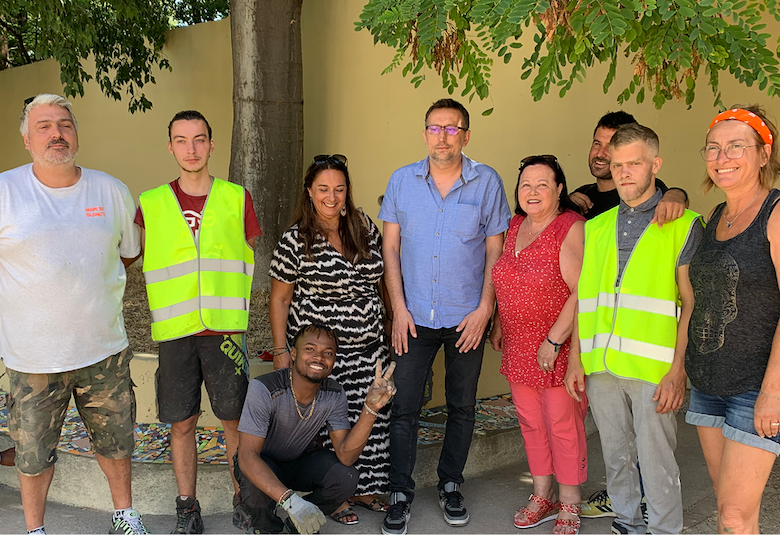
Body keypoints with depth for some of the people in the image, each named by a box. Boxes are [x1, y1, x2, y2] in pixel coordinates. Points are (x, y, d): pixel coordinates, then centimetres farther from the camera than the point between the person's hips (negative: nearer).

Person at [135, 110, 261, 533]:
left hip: (225, 328, 0)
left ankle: (243, 498, 25)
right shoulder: (150, 204, 5)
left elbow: (250, 257, 11)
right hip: (174, 332, 1)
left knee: (235, 418, 6)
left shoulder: (236, 198, 5)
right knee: (181, 422, 7)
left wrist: (236, 311, 6)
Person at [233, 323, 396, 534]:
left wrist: (371, 407, -38)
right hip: (261, 465, -4)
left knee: (346, 477, -25)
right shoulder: (264, 390, -30)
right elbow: (247, 456, -35)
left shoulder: (335, 395, -16)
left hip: (301, 461, 4)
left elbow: (345, 456, -23)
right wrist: (290, 501, -47)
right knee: (258, 493, -37)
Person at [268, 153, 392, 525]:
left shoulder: (365, 228, 4)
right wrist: (280, 351, -7)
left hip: (368, 347, 4)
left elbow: (383, 277, 16)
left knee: (371, 418, 9)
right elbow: (279, 299, -3)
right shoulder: (295, 241, -8)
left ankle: (364, 488, 28)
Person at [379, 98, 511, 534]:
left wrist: (484, 308, -7)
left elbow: (495, 250, 1)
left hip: (467, 317, 0)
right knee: (404, 407, 2)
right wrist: (399, 307, -3)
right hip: (415, 317, 1)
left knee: (462, 408, 11)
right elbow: (390, 247, 4)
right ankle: (401, 492, 17)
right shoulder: (402, 181, 2)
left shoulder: (487, 182, -2)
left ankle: (451, 485, 30)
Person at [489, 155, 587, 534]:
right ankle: (543, 496, 30)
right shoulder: (515, 225, 9)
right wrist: (498, 325, 17)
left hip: (558, 349, -7)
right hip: (519, 347, 7)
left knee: (562, 425, 2)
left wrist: (554, 340, -21)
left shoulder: (571, 227, -13)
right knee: (530, 423, 14)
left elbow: (581, 291, -20)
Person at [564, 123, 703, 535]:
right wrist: (575, 359, 9)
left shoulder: (683, 226, 0)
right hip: (601, 365, 4)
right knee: (616, 455, 16)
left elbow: (691, 304, -5)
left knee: (656, 462, 3)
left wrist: (678, 371, -12)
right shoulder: (595, 228, 13)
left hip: (654, 369, -4)